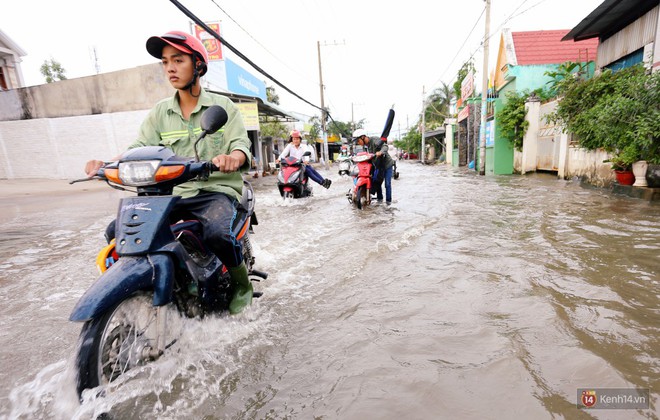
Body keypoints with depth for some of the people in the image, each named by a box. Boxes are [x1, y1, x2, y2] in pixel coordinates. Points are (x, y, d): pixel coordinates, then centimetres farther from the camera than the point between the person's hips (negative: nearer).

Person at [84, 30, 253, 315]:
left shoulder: (223, 106, 4)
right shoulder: (160, 111, 14)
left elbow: (241, 144, -9)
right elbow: (140, 148, 5)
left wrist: (232, 157, -33)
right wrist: (106, 164, -15)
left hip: (218, 190, -4)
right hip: (176, 192, 5)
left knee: (218, 234, -35)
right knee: (118, 229, -10)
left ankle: (242, 283, -5)